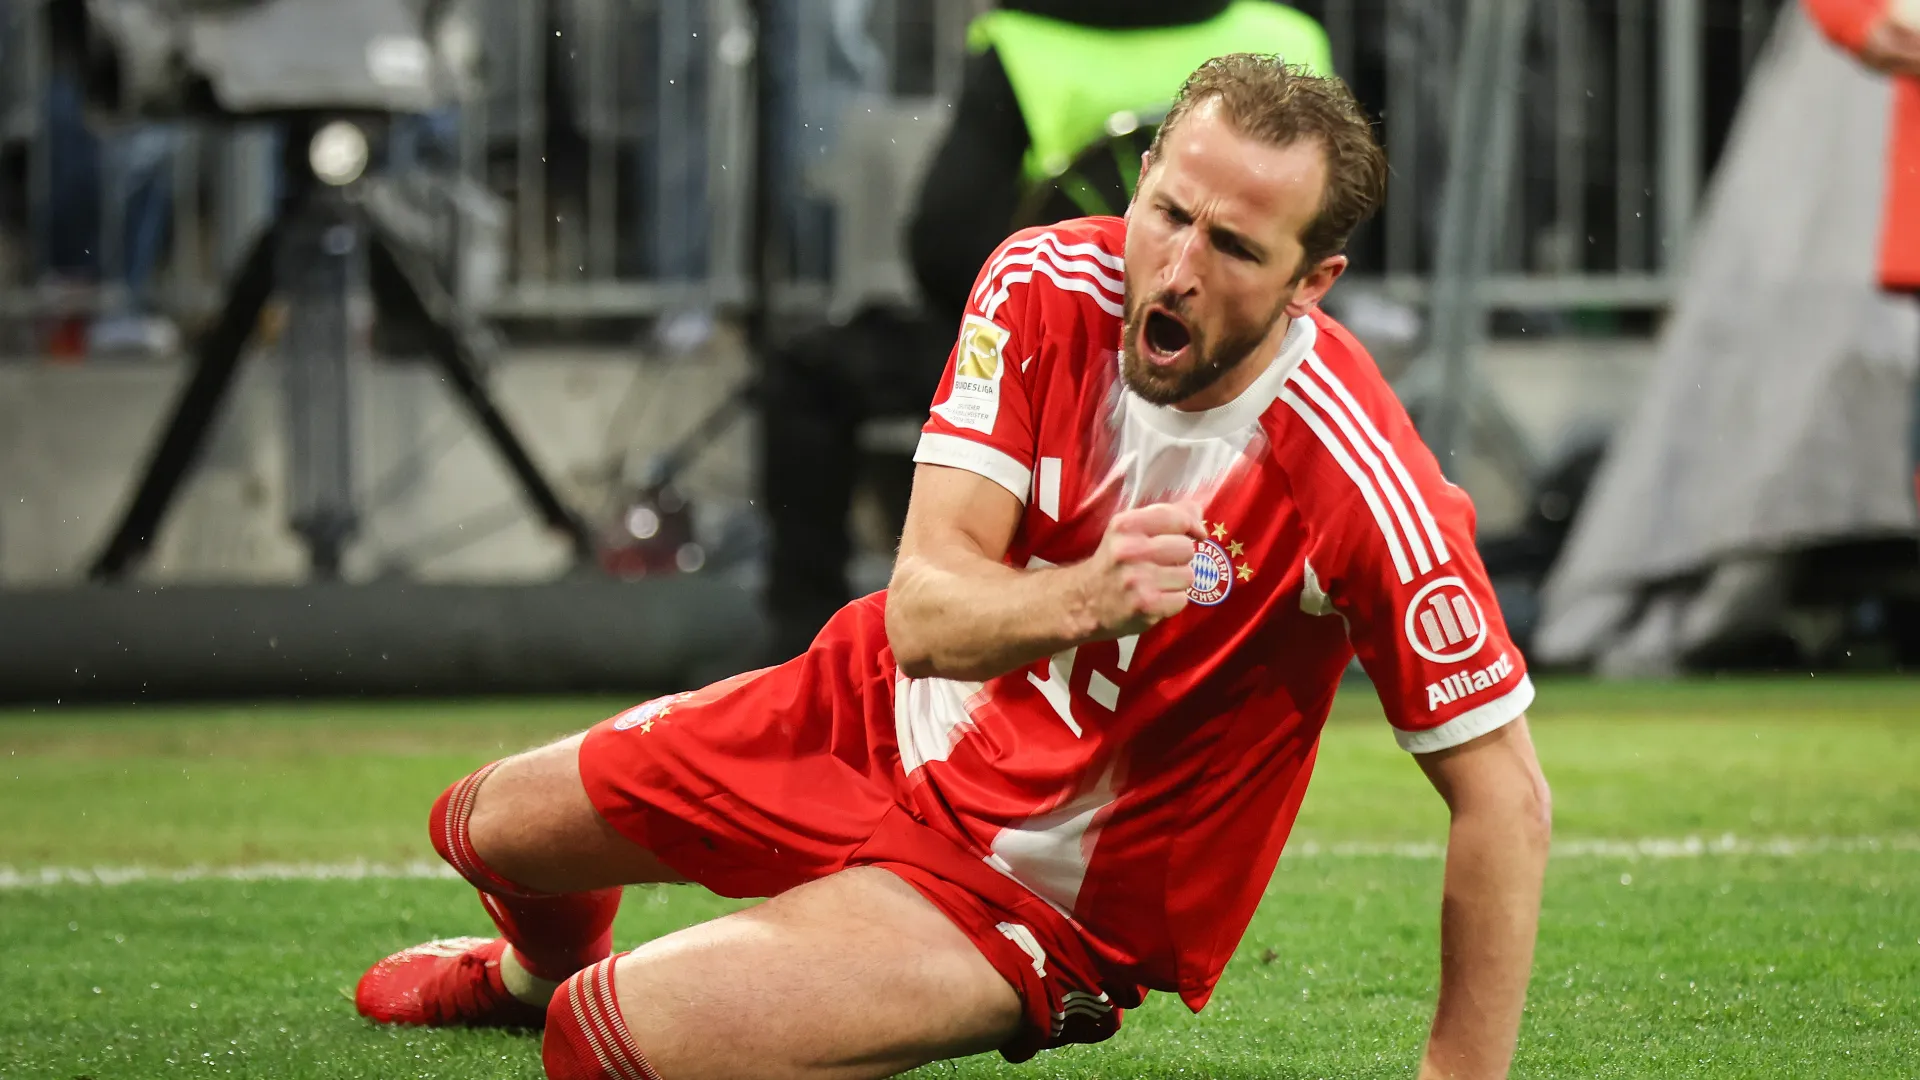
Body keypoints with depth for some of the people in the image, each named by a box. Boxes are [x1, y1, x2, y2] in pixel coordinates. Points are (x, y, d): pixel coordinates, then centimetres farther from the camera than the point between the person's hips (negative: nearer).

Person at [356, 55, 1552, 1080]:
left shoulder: (1357, 482, -31)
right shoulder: (1045, 285, -18)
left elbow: (1504, 794, -25)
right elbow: (924, 609, -24)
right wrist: (1077, 598, -46)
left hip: (1045, 882, -5)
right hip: (890, 708, 5)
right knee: (494, 825, 21)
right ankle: (549, 965, 59)